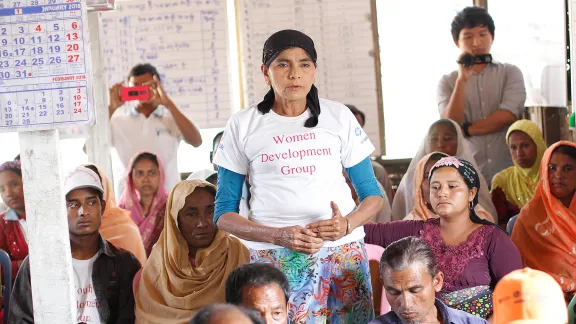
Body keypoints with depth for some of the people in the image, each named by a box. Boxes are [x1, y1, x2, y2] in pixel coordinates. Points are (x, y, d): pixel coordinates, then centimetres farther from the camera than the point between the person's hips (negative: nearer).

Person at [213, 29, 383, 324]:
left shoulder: (339, 117, 8)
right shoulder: (243, 126, 4)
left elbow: (372, 195, 11)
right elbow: (224, 214, 4)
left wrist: (347, 224, -11)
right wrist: (278, 236, -13)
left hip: (344, 252, 2)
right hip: (276, 259, -1)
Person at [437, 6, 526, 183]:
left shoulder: (510, 73, 7)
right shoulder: (447, 82, 6)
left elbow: (507, 116, -7)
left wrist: (465, 129, -3)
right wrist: (462, 79, -12)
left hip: (509, 171, 0)